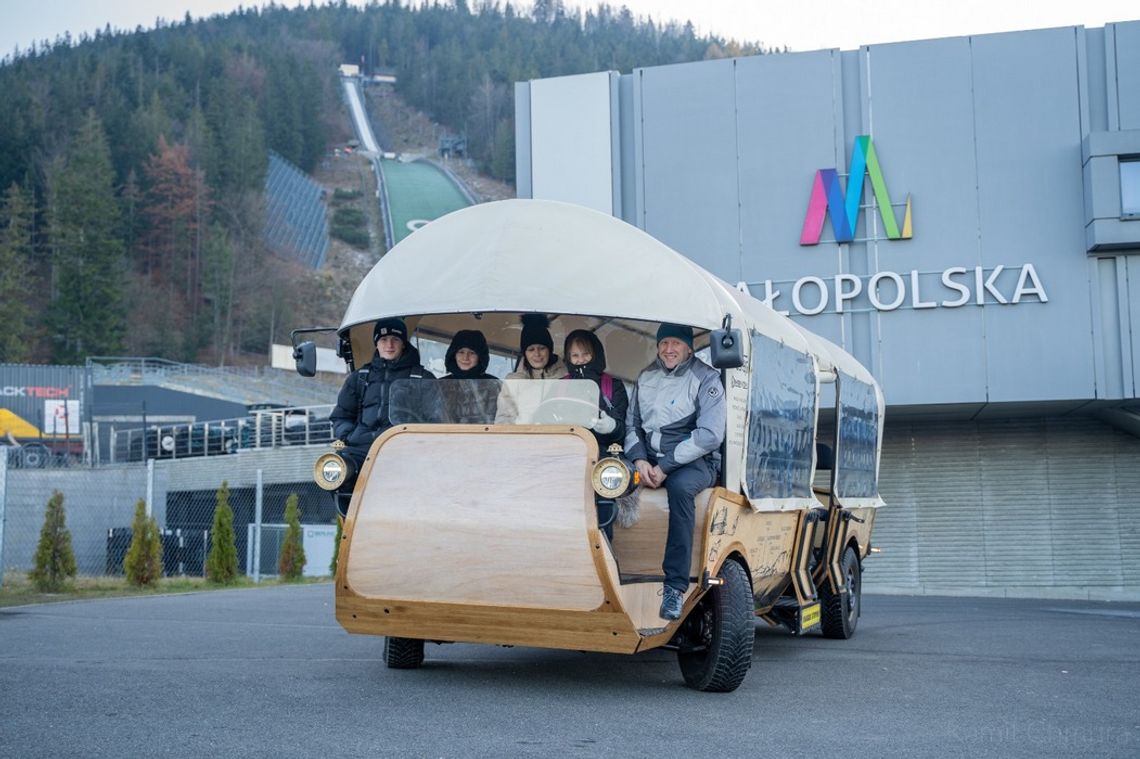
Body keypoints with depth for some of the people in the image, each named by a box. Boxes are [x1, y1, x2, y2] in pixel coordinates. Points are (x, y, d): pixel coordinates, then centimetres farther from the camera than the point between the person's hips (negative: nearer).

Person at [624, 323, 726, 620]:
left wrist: (665, 467, -17)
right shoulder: (646, 377, 14)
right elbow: (631, 424, 15)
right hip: (649, 459, 5)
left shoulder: (706, 379, -3)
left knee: (679, 487, -38)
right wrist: (639, 459, -6)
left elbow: (710, 435, -13)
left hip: (695, 462, -5)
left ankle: (675, 586, -36)